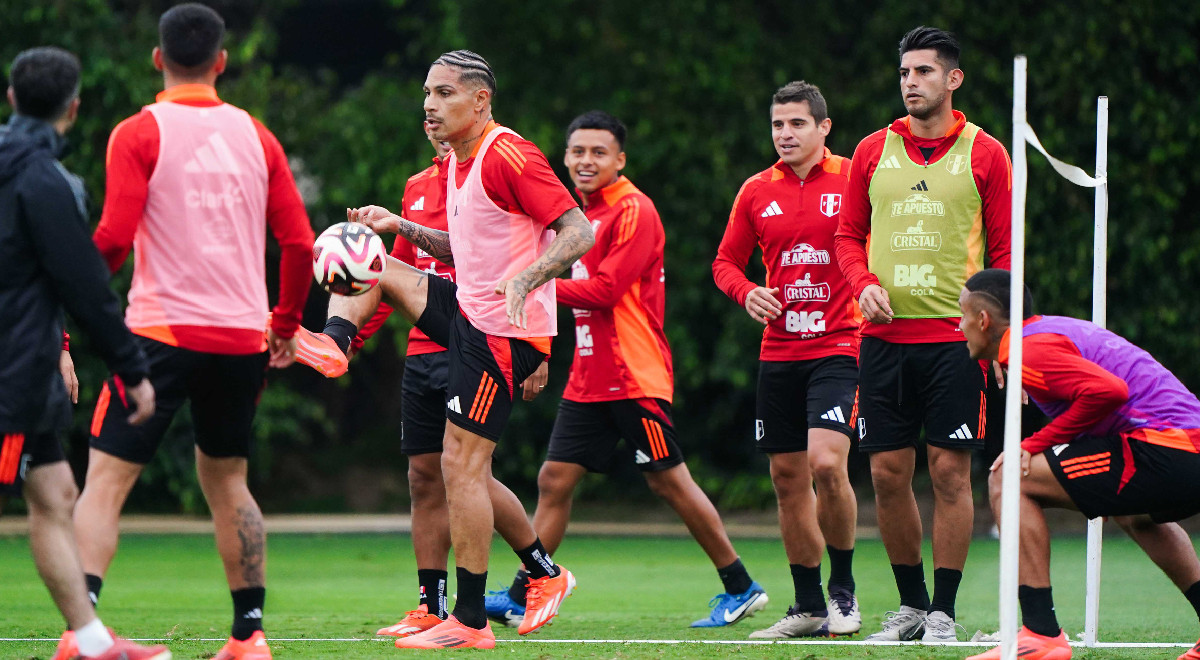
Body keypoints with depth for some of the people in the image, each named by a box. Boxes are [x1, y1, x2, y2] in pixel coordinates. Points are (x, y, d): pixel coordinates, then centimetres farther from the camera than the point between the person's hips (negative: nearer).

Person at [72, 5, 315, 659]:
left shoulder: (138, 134, -3)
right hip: (242, 335, 4)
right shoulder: (256, 136, 9)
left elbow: (115, 238, -11)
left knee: (106, 478, -4)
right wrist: (285, 325, 20)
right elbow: (299, 243, 7)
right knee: (226, 478, 18)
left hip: (162, 330, -4)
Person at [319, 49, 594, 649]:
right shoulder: (456, 164, 12)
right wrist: (400, 227, 15)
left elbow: (579, 232, -22)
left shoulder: (508, 156, -18)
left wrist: (525, 280, -35)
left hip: (503, 332, -10)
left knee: (461, 465, -10)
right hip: (468, 309, 10)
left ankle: (470, 622, -3)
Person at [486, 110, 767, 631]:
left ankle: (740, 588, 8)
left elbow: (605, 289, -18)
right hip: (589, 378, 8)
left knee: (668, 480, -3)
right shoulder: (585, 212, 16)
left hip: (634, 375, -8)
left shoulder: (634, 211, -12)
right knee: (554, 480, 3)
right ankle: (521, 597, 5)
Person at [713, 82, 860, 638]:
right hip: (778, 352, 5)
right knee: (788, 478, 6)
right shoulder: (757, 191, 9)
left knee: (826, 462, -20)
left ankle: (843, 587, -1)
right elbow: (726, 260, 16)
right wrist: (747, 293, -4)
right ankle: (809, 607, 16)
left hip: (838, 347, -5)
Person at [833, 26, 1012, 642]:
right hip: (885, 337, 3)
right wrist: (865, 283, -5)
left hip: (954, 337, -3)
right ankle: (910, 603, 16)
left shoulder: (985, 154, 3)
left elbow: (1004, 247, 3)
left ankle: (944, 612, 1)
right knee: (887, 474, 2)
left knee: (950, 472, -5)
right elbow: (848, 234, 16)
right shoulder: (873, 151, 10)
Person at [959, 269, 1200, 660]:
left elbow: (1108, 390, -21)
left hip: (1163, 449, -10)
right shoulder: (1056, 330, 24)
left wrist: (1037, 443, -12)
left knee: (1009, 481, -6)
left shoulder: (1030, 350, -7)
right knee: (1136, 517, 42)